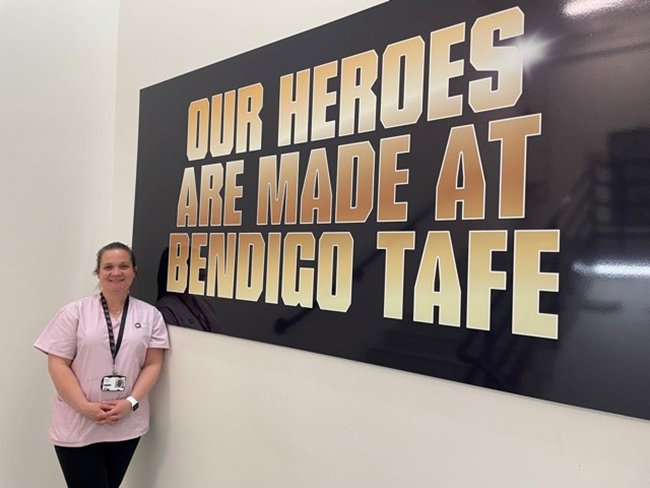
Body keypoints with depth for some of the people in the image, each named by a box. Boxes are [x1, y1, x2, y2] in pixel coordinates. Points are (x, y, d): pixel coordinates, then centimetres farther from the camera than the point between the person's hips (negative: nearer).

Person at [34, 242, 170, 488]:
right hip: (76, 426, -2)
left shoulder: (150, 315, 3)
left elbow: (153, 364, 1)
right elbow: (57, 364, -5)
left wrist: (130, 403, -12)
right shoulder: (74, 312, -2)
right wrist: (85, 407, -14)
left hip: (127, 425, 2)